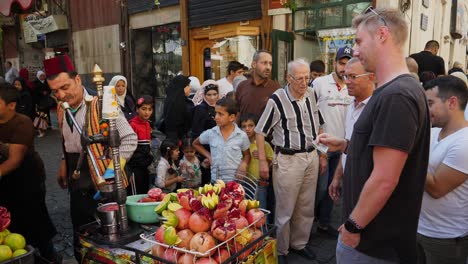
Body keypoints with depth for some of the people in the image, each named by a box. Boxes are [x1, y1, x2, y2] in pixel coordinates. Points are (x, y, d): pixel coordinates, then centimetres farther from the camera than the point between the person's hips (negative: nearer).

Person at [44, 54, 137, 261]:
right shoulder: (62, 108, 6)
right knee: (81, 245, 19)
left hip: (101, 189, -7)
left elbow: (129, 139, -20)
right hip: (77, 188, 7)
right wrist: (63, 166, 16)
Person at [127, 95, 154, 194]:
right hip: (135, 165, -8)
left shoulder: (147, 124, 11)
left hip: (145, 164, 8)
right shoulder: (133, 124, -13)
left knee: (145, 193, 15)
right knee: (136, 194, 0)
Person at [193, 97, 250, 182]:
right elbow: (195, 144, 15)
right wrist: (208, 156, 4)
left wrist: (243, 164, -12)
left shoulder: (242, 136, -7)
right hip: (215, 179, 2)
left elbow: (247, 155, 8)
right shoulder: (210, 133, -4)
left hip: (235, 180, -1)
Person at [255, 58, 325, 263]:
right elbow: (260, 131, -9)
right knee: (285, 209, 7)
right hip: (288, 160, -5)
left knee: (306, 207, 16)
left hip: (311, 157, 6)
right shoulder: (277, 99, -15)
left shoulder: (311, 95, 3)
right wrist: (262, 161, -10)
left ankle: (299, 243, 36)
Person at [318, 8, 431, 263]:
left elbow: (384, 180, -27)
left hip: (374, 242, -9)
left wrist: (354, 225, -17)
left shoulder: (396, 96, -25)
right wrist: (345, 145, 11)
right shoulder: (392, 91, 8)